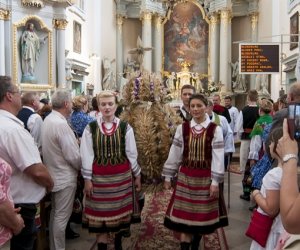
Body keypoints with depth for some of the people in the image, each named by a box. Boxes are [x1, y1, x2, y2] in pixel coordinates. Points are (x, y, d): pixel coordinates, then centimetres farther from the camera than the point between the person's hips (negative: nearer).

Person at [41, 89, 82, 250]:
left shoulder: (48, 119, 5)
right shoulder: (61, 124, -24)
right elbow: (73, 156, -23)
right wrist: (83, 167, -6)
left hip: (55, 174, 10)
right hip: (65, 176, -10)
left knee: (55, 212, 21)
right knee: (62, 215, 3)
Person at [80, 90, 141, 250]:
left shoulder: (125, 127, 0)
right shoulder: (90, 128, -3)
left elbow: (132, 154, 4)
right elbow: (86, 156, -2)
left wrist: (137, 175, 7)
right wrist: (87, 179, -4)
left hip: (122, 176, 1)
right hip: (99, 177, -1)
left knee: (120, 210, 14)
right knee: (100, 213, 5)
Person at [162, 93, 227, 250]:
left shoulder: (215, 129, -5)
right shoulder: (182, 128, 1)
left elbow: (218, 157, -6)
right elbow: (174, 154, 4)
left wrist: (215, 181, -9)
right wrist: (168, 176, 6)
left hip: (205, 178, -1)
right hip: (185, 177, 2)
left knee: (202, 214, 10)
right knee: (184, 215, 4)